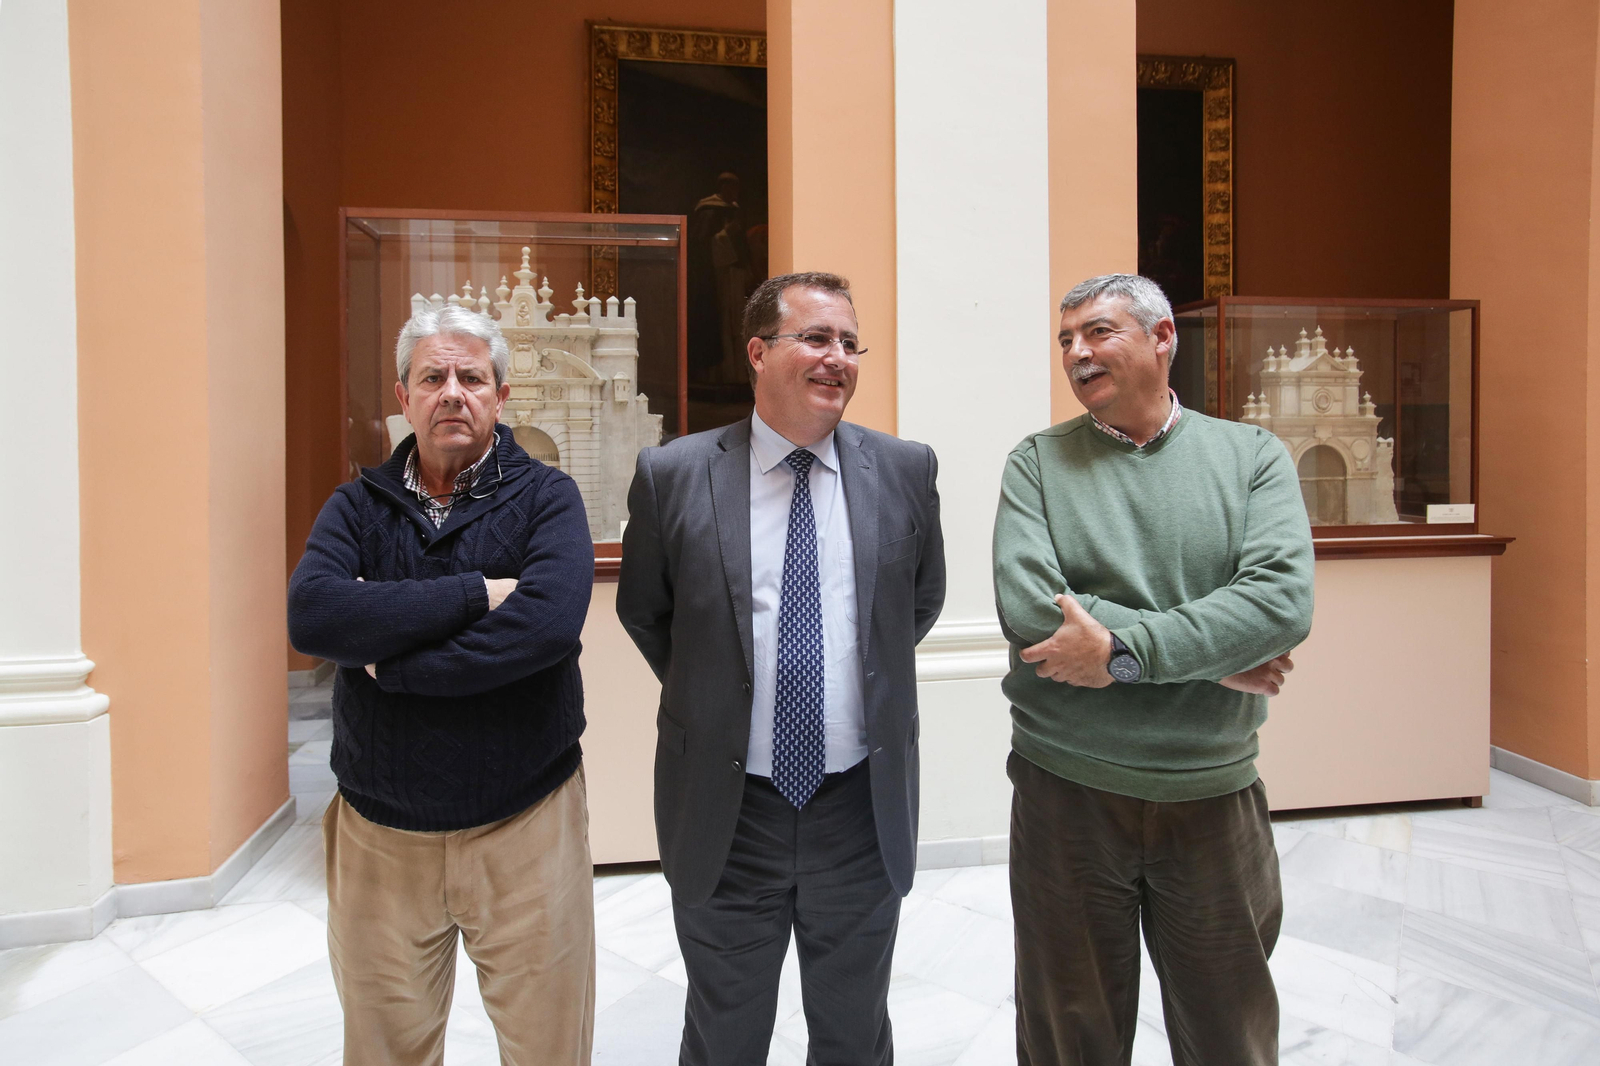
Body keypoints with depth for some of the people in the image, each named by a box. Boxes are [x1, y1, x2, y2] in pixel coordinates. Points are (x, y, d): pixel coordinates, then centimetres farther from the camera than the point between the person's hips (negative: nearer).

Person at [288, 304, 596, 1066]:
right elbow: (311, 615, -17)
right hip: (379, 832, 3)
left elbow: (547, 623, -24)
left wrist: (388, 663, -16)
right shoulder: (358, 507, 3)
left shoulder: (545, 498, -5)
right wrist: (476, 592, -20)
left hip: (525, 825, -2)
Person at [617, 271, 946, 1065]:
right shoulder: (673, 474, -8)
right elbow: (642, 611, 6)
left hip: (864, 808, 1)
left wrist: (868, 680, 9)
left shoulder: (905, 470, -3)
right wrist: (708, 698, 7)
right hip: (726, 812, -1)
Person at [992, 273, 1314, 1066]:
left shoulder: (1253, 456, 0)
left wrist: (1122, 650, -23)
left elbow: (1284, 599, -15)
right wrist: (1214, 655, -16)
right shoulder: (1037, 463, -2)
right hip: (1066, 792, -1)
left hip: (1214, 795, 1)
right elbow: (1027, 607, -17)